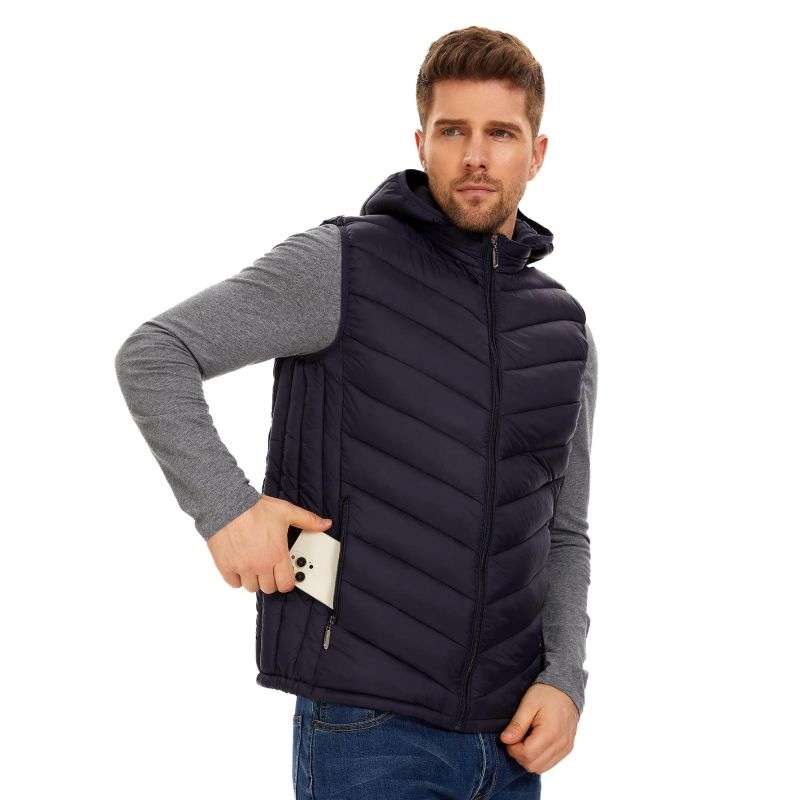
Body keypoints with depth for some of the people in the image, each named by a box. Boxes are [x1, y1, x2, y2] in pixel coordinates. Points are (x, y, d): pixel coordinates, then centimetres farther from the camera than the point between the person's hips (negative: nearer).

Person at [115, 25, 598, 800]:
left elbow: (564, 537, 13)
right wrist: (225, 506, -20)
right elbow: (151, 356, -9)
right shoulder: (341, 265, -6)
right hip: (367, 729, -5)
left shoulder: (565, 334, 9)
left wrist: (565, 680, -1)